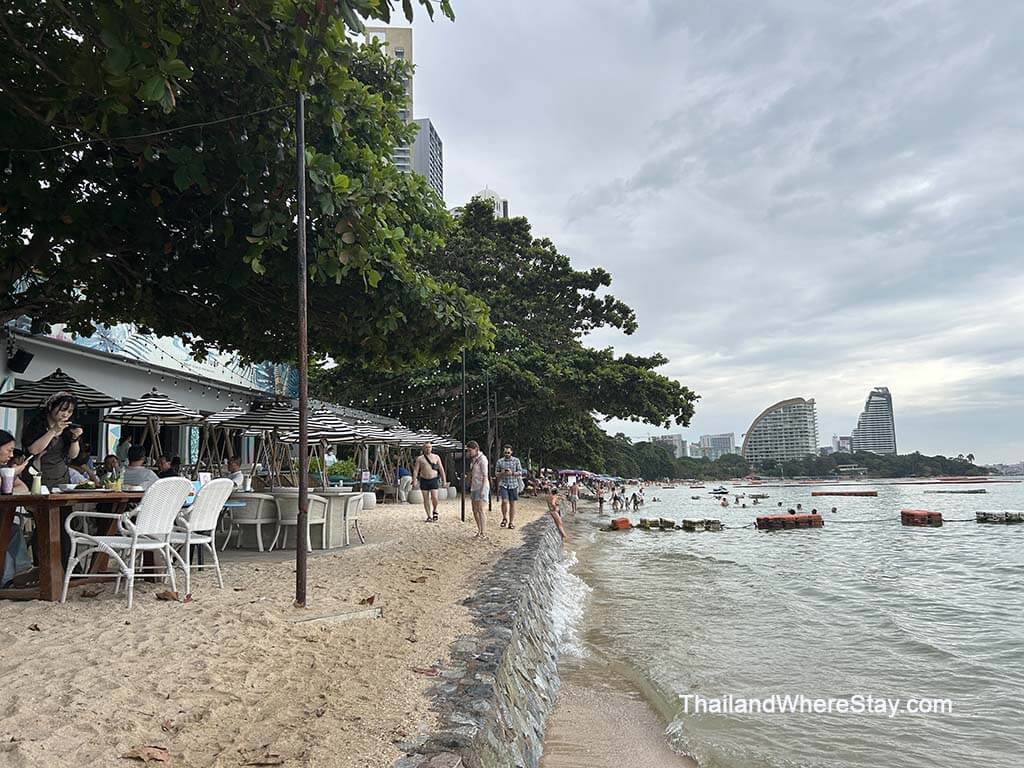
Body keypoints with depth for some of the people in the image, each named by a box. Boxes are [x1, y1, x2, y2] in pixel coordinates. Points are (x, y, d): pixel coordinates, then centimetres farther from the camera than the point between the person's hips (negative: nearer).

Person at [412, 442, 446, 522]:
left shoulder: (436, 457, 5)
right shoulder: (420, 458, 3)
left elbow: (441, 469, 6)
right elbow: (415, 470, 1)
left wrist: (444, 480, 0)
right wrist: (414, 481, -11)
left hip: (434, 480, -1)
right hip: (424, 480, 1)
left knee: (434, 498, -11)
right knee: (426, 500, 1)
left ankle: (434, 511, 17)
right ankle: (429, 517, 10)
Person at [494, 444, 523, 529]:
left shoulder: (516, 460, 4)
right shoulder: (499, 461, 6)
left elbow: (520, 472, 2)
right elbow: (496, 474, 9)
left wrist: (512, 473, -16)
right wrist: (502, 473, -13)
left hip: (513, 485, 0)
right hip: (503, 484, 0)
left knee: (512, 503, 3)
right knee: (504, 501, -15)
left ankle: (511, 522, 13)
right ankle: (504, 518, 7)